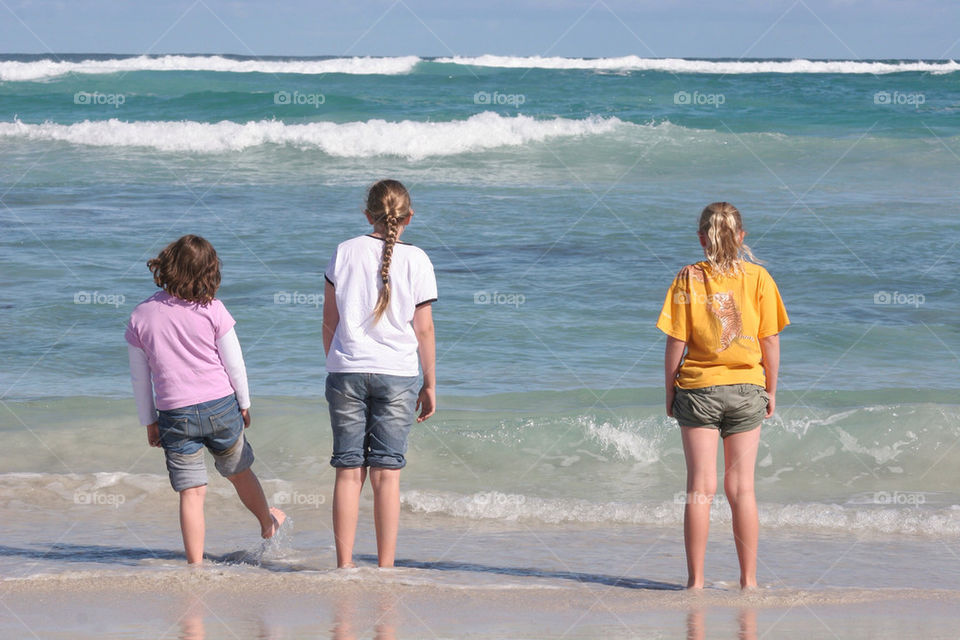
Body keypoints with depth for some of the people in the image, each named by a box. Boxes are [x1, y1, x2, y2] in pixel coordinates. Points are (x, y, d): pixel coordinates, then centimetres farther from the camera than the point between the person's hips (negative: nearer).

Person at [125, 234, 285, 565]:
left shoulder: (141, 317, -3)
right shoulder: (212, 309, -9)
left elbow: (139, 377, 4)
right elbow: (234, 363, -2)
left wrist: (149, 421, 14)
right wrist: (244, 404, 13)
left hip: (175, 415, 0)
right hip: (221, 406, 0)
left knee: (191, 491, 3)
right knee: (239, 471, 23)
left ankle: (195, 564, 0)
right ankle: (268, 522, 45)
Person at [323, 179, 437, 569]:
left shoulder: (345, 253, 2)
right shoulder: (416, 260, -2)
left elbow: (329, 321, 7)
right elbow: (424, 329, 0)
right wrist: (430, 385, 8)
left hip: (346, 371, 1)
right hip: (397, 375, -1)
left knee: (348, 470, 4)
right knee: (387, 472, 1)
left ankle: (344, 565, 3)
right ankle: (385, 568, 2)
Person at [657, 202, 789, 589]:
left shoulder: (688, 278, -6)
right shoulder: (758, 278, -2)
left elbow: (676, 343, -6)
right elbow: (771, 342, -1)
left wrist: (670, 392, 4)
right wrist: (771, 391, 10)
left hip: (698, 389, -1)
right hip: (746, 389, 1)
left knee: (700, 488, 2)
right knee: (742, 488, 7)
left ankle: (696, 579, 3)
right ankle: (749, 579, 9)